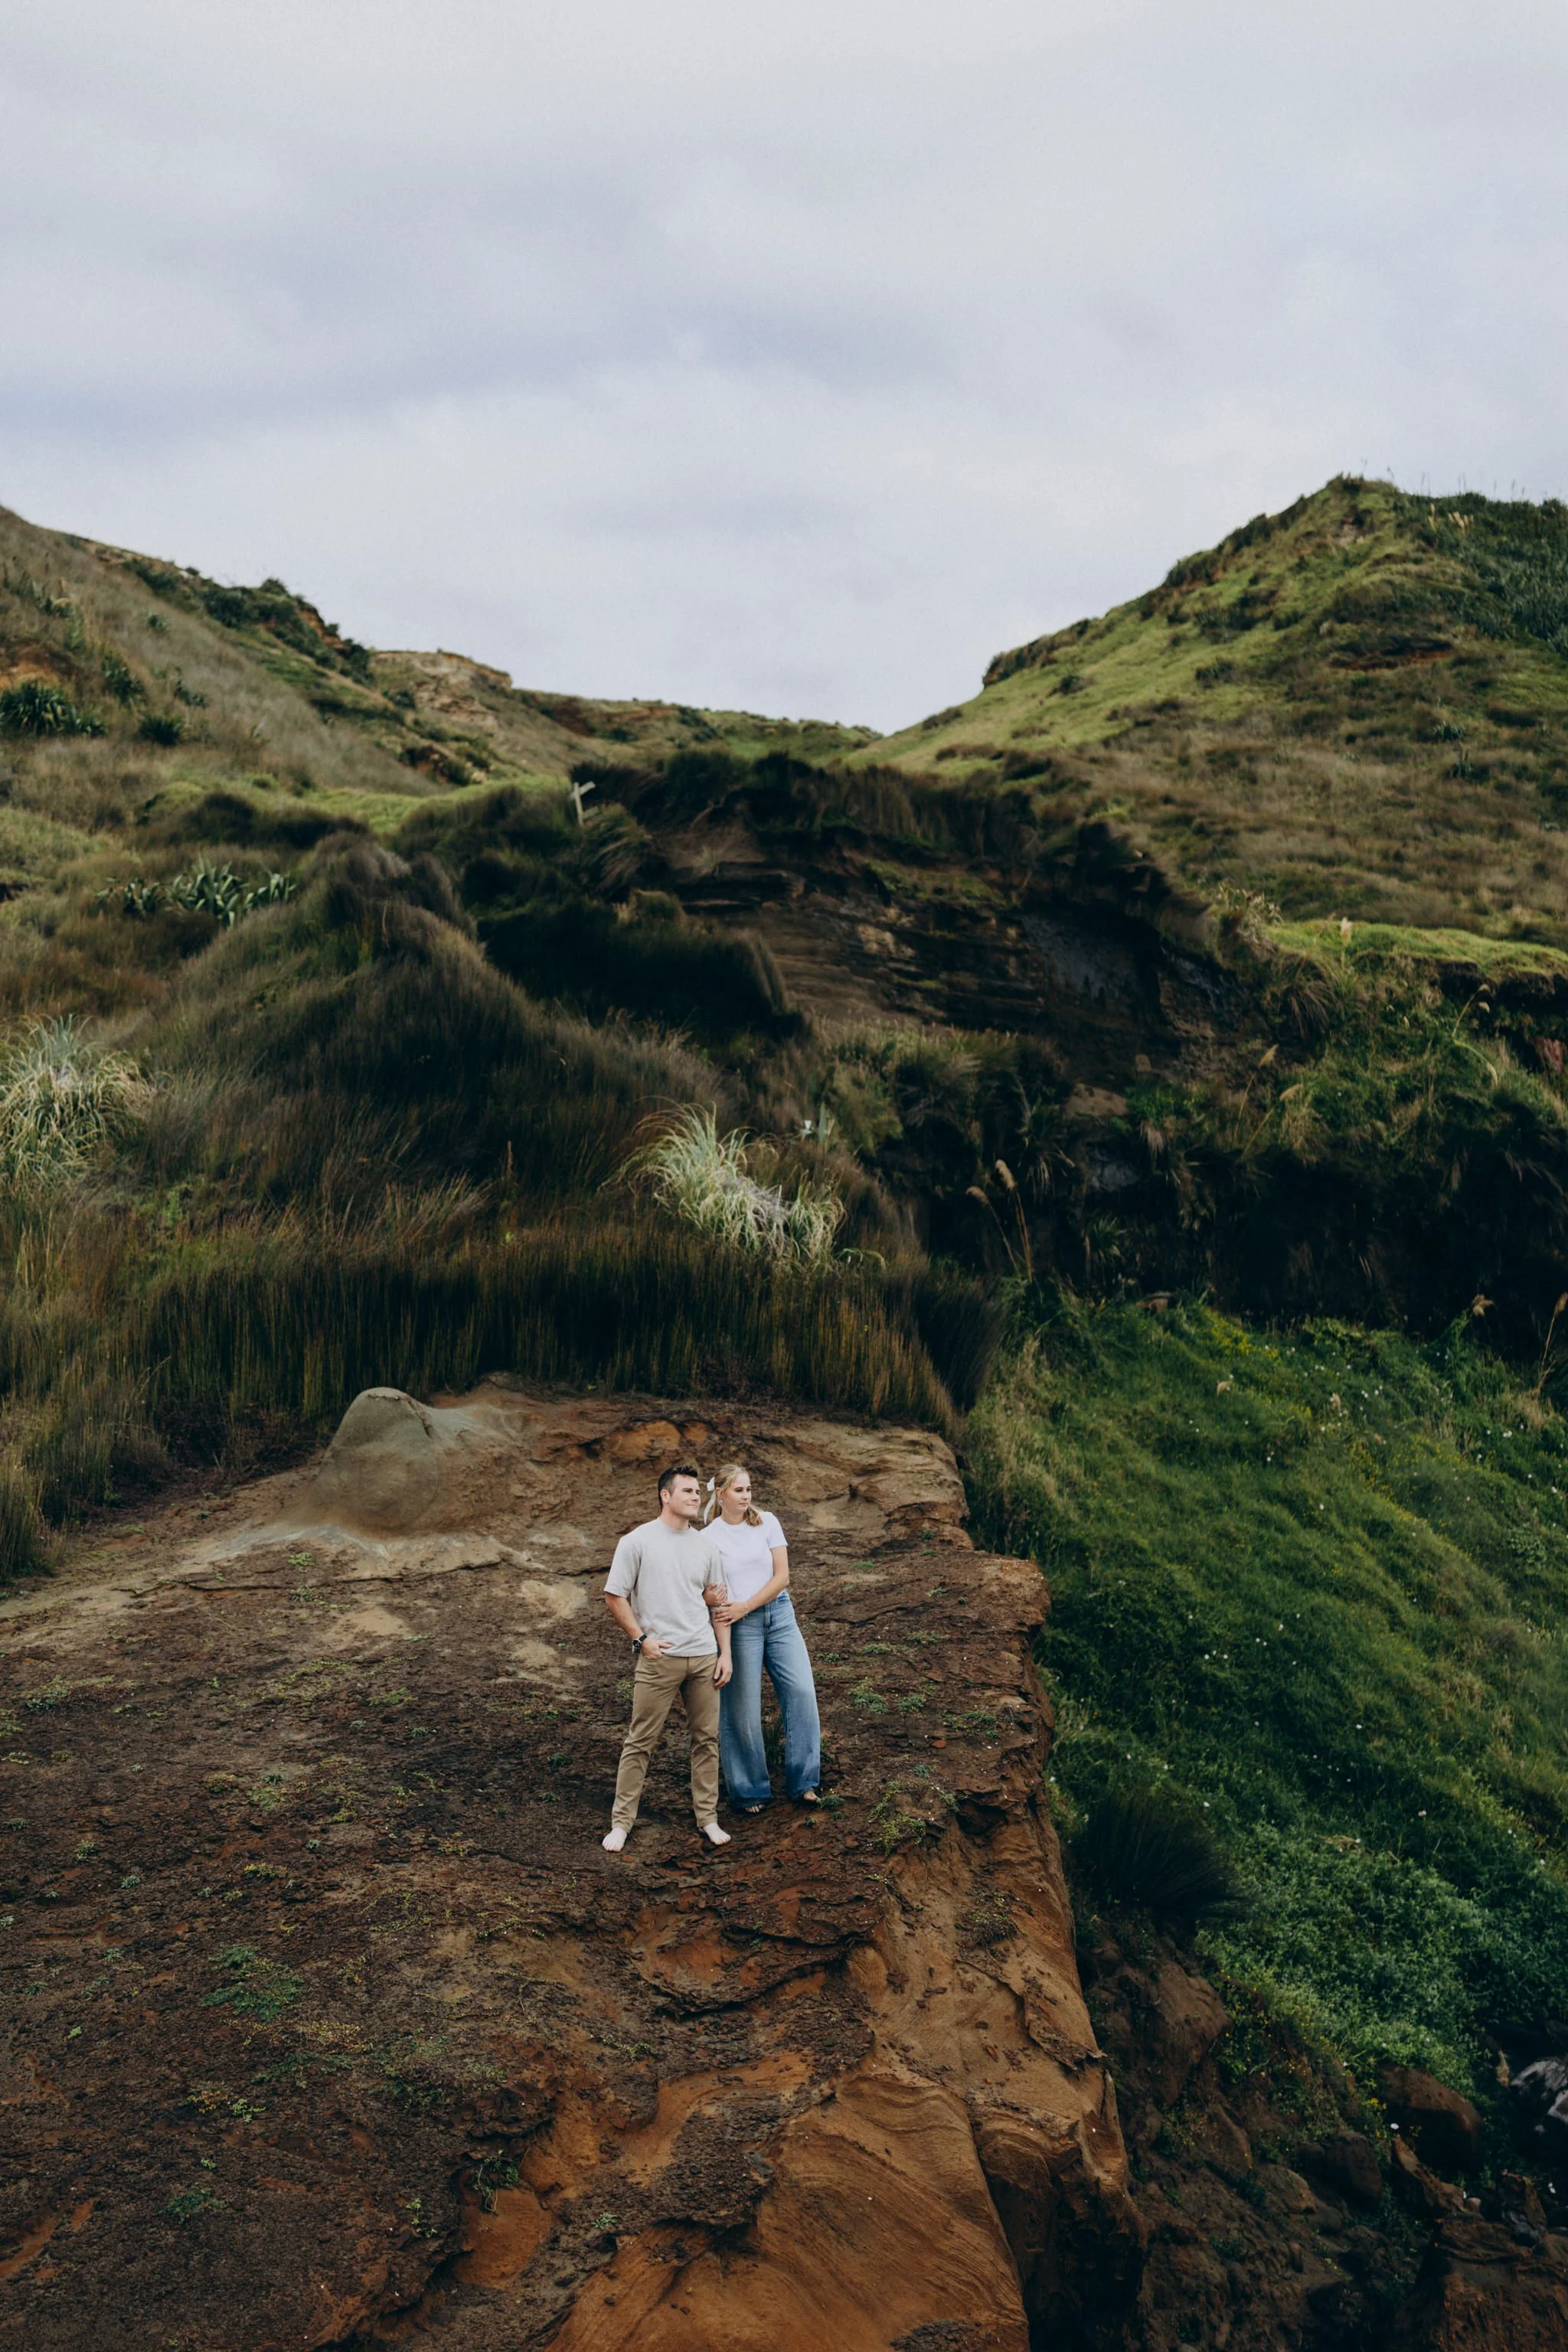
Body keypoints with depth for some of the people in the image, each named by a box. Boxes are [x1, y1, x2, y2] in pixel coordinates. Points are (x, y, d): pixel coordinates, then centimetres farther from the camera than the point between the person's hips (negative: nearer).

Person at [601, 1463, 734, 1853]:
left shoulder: (706, 1544, 10)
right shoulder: (637, 1542, -5)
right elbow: (614, 1597, -1)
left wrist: (725, 1653, 10)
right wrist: (641, 1639, -8)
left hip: (704, 1657, 5)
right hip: (658, 1659, -5)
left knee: (707, 1739, 8)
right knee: (641, 1742, -1)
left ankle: (708, 1818, 18)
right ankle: (621, 1822, 7)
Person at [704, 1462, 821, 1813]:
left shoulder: (766, 1522, 4)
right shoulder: (709, 1537, -2)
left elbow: (781, 1576, 0)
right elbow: (715, 1594, -6)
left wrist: (744, 1607, -10)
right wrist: (724, 1645, -13)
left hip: (779, 1615, 3)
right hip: (739, 1624, -2)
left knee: (802, 1691, -6)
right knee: (743, 1709, 0)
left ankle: (802, 1783, 3)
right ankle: (750, 1791, 14)